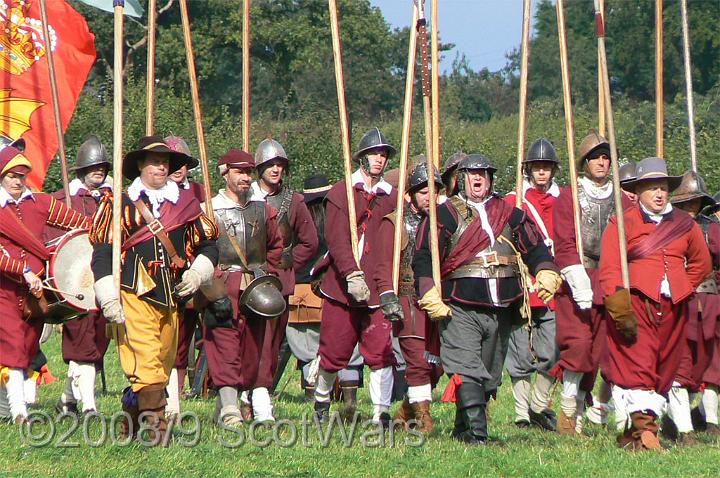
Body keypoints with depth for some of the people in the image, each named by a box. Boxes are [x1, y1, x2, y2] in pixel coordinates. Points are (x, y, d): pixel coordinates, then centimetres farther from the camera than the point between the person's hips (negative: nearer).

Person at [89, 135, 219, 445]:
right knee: (147, 367, -16)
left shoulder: (184, 204, 15)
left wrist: (196, 274, 3)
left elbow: (208, 245, 22)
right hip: (133, 297, -5)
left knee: (162, 367, 9)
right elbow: (102, 253, -1)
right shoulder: (119, 204, 3)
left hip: (171, 299, 5)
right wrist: (109, 299, -9)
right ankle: (157, 429, -19)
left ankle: (130, 422, 23)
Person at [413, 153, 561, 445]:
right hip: (460, 310, -5)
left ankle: (463, 428, 24)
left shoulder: (509, 213, 15)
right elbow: (424, 257, -3)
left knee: (489, 375, 11)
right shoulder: (445, 214, 2)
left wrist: (546, 275, -3)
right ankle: (476, 431, -23)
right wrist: (430, 297, -14)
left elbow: (535, 247, 17)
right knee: (467, 371, -17)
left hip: (501, 310, 5)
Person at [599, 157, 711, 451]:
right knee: (638, 367, -16)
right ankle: (644, 429, -23)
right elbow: (609, 270, -8)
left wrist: (684, 288, 13)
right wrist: (620, 311, -18)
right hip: (636, 304, -5)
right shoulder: (622, 223, 1)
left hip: (674, 307, 5)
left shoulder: (684, 224, 15)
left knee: (665, 370, 6)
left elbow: (701, 263, 28)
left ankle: (634, 432, 14)